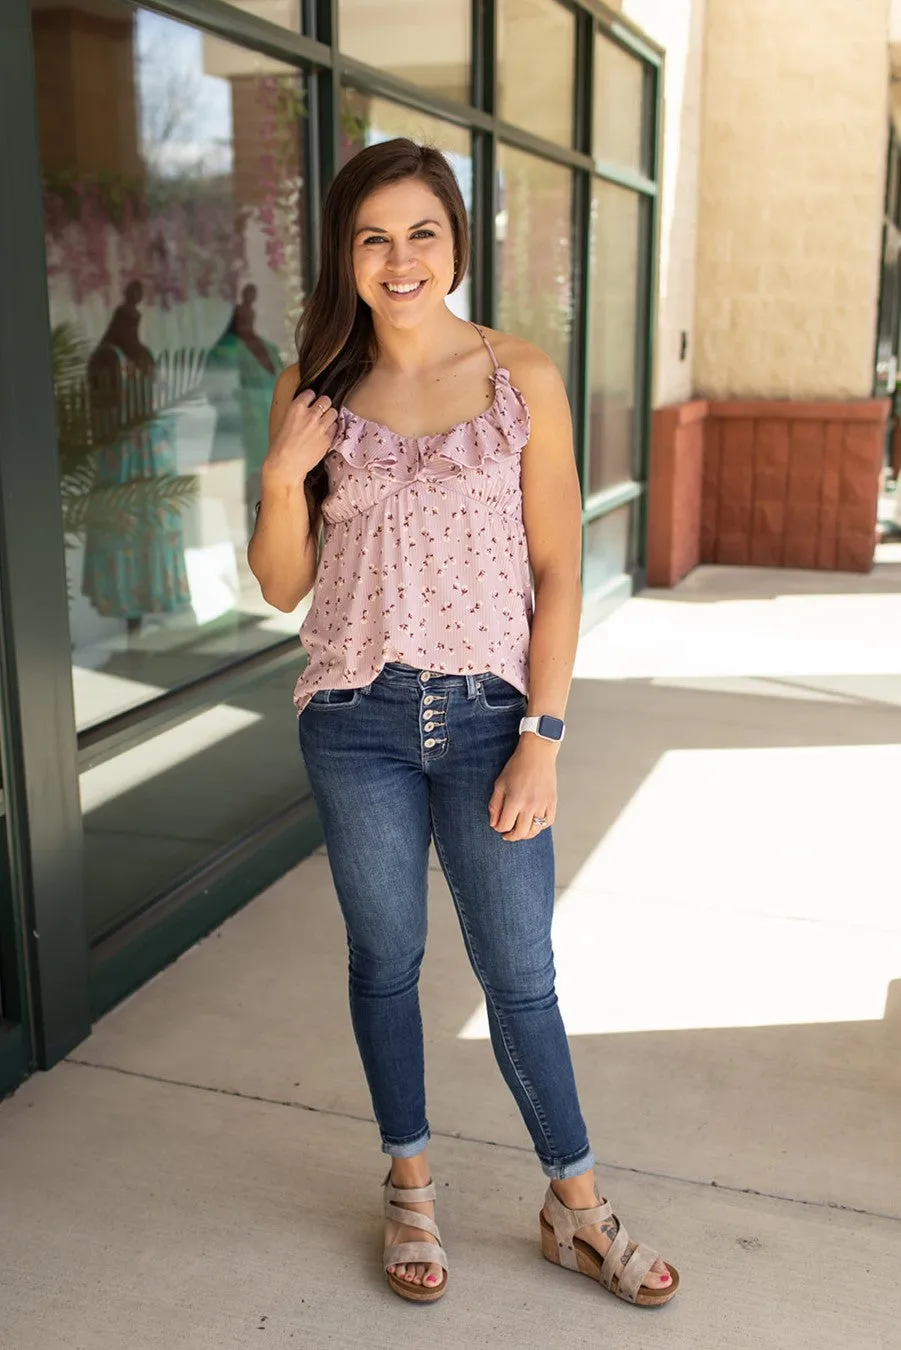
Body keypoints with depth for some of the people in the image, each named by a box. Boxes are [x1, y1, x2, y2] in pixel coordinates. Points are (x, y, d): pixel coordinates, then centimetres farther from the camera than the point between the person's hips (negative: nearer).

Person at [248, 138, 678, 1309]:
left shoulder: (522, 380, -4)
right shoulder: (314, 391, 1)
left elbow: (558, 572, -4)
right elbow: (282, 586, 4)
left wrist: (542, 738, -9)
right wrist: (283, 477, -14)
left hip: (491, 715, -1)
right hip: (358, 720, 2)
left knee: (520, 974, 7)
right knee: (385, 959, 14)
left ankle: (578, 1210, 29)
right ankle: (411, 1188, 36)